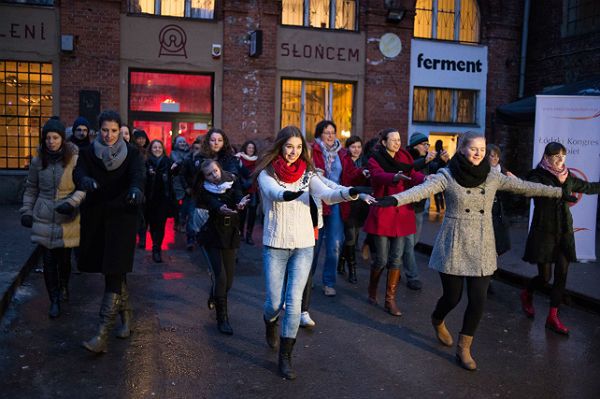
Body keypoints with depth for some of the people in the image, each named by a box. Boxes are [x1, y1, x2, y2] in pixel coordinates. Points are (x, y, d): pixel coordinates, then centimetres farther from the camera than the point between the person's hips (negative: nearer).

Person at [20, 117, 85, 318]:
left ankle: (64, 287, 39)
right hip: (44, 219, 2)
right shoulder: (38, 161, 3)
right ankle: (54, 300, 15)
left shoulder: (75, 159, -8)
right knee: (48, 261, 2)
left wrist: (71, 203, -22)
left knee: (64, 258, 8)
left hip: (67, 219, -2)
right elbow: (31, 188, 13)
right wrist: (26, 211, 7)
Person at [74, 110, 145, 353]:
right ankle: (126, 316, 33)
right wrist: (85, 180, -38)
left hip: (122, 218, -3)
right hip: (96, 218, 3)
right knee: (115, 272, 12)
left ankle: (103, 336, -12)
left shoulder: (131, 153, -1)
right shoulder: (88, 153, 4)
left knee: (114, 274, -9)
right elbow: (78, 172, -13)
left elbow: (137, 174, -20)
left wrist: (136, 189, -44)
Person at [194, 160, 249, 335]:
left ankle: (214, 297, 40)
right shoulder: (205, 191, -9)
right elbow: (214, 205, -30)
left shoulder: (232, 182, -2)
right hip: (213, 237, -3)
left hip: (231, 236, 3)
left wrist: (241, 203, -46)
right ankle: (222, 318, 1)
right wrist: (221, 209, -53)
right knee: (221, 277, -13)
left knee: (229, 280, 7)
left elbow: (239, 195, -22)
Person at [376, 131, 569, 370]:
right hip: (454, 246, -3)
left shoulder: (493, 177, 4)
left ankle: (464, 349, 19)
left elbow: (525, 187, 12)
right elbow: (422, 190, -24)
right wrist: (395, 199, -41)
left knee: (478, 300, 0)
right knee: (452, 297, 6)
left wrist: (559, 193, 16)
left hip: (482, 248, 3)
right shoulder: (447, 175, -8)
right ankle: (437, 321, 42)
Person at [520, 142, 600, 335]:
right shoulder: (538, 176, -8)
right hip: (544, 231, -5)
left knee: (561, 275, 3)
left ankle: (552, 317, 14)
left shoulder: (568, 177, 9)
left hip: (564, 232, 5)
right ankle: (527, 295, 32)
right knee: (545, 276, -2)